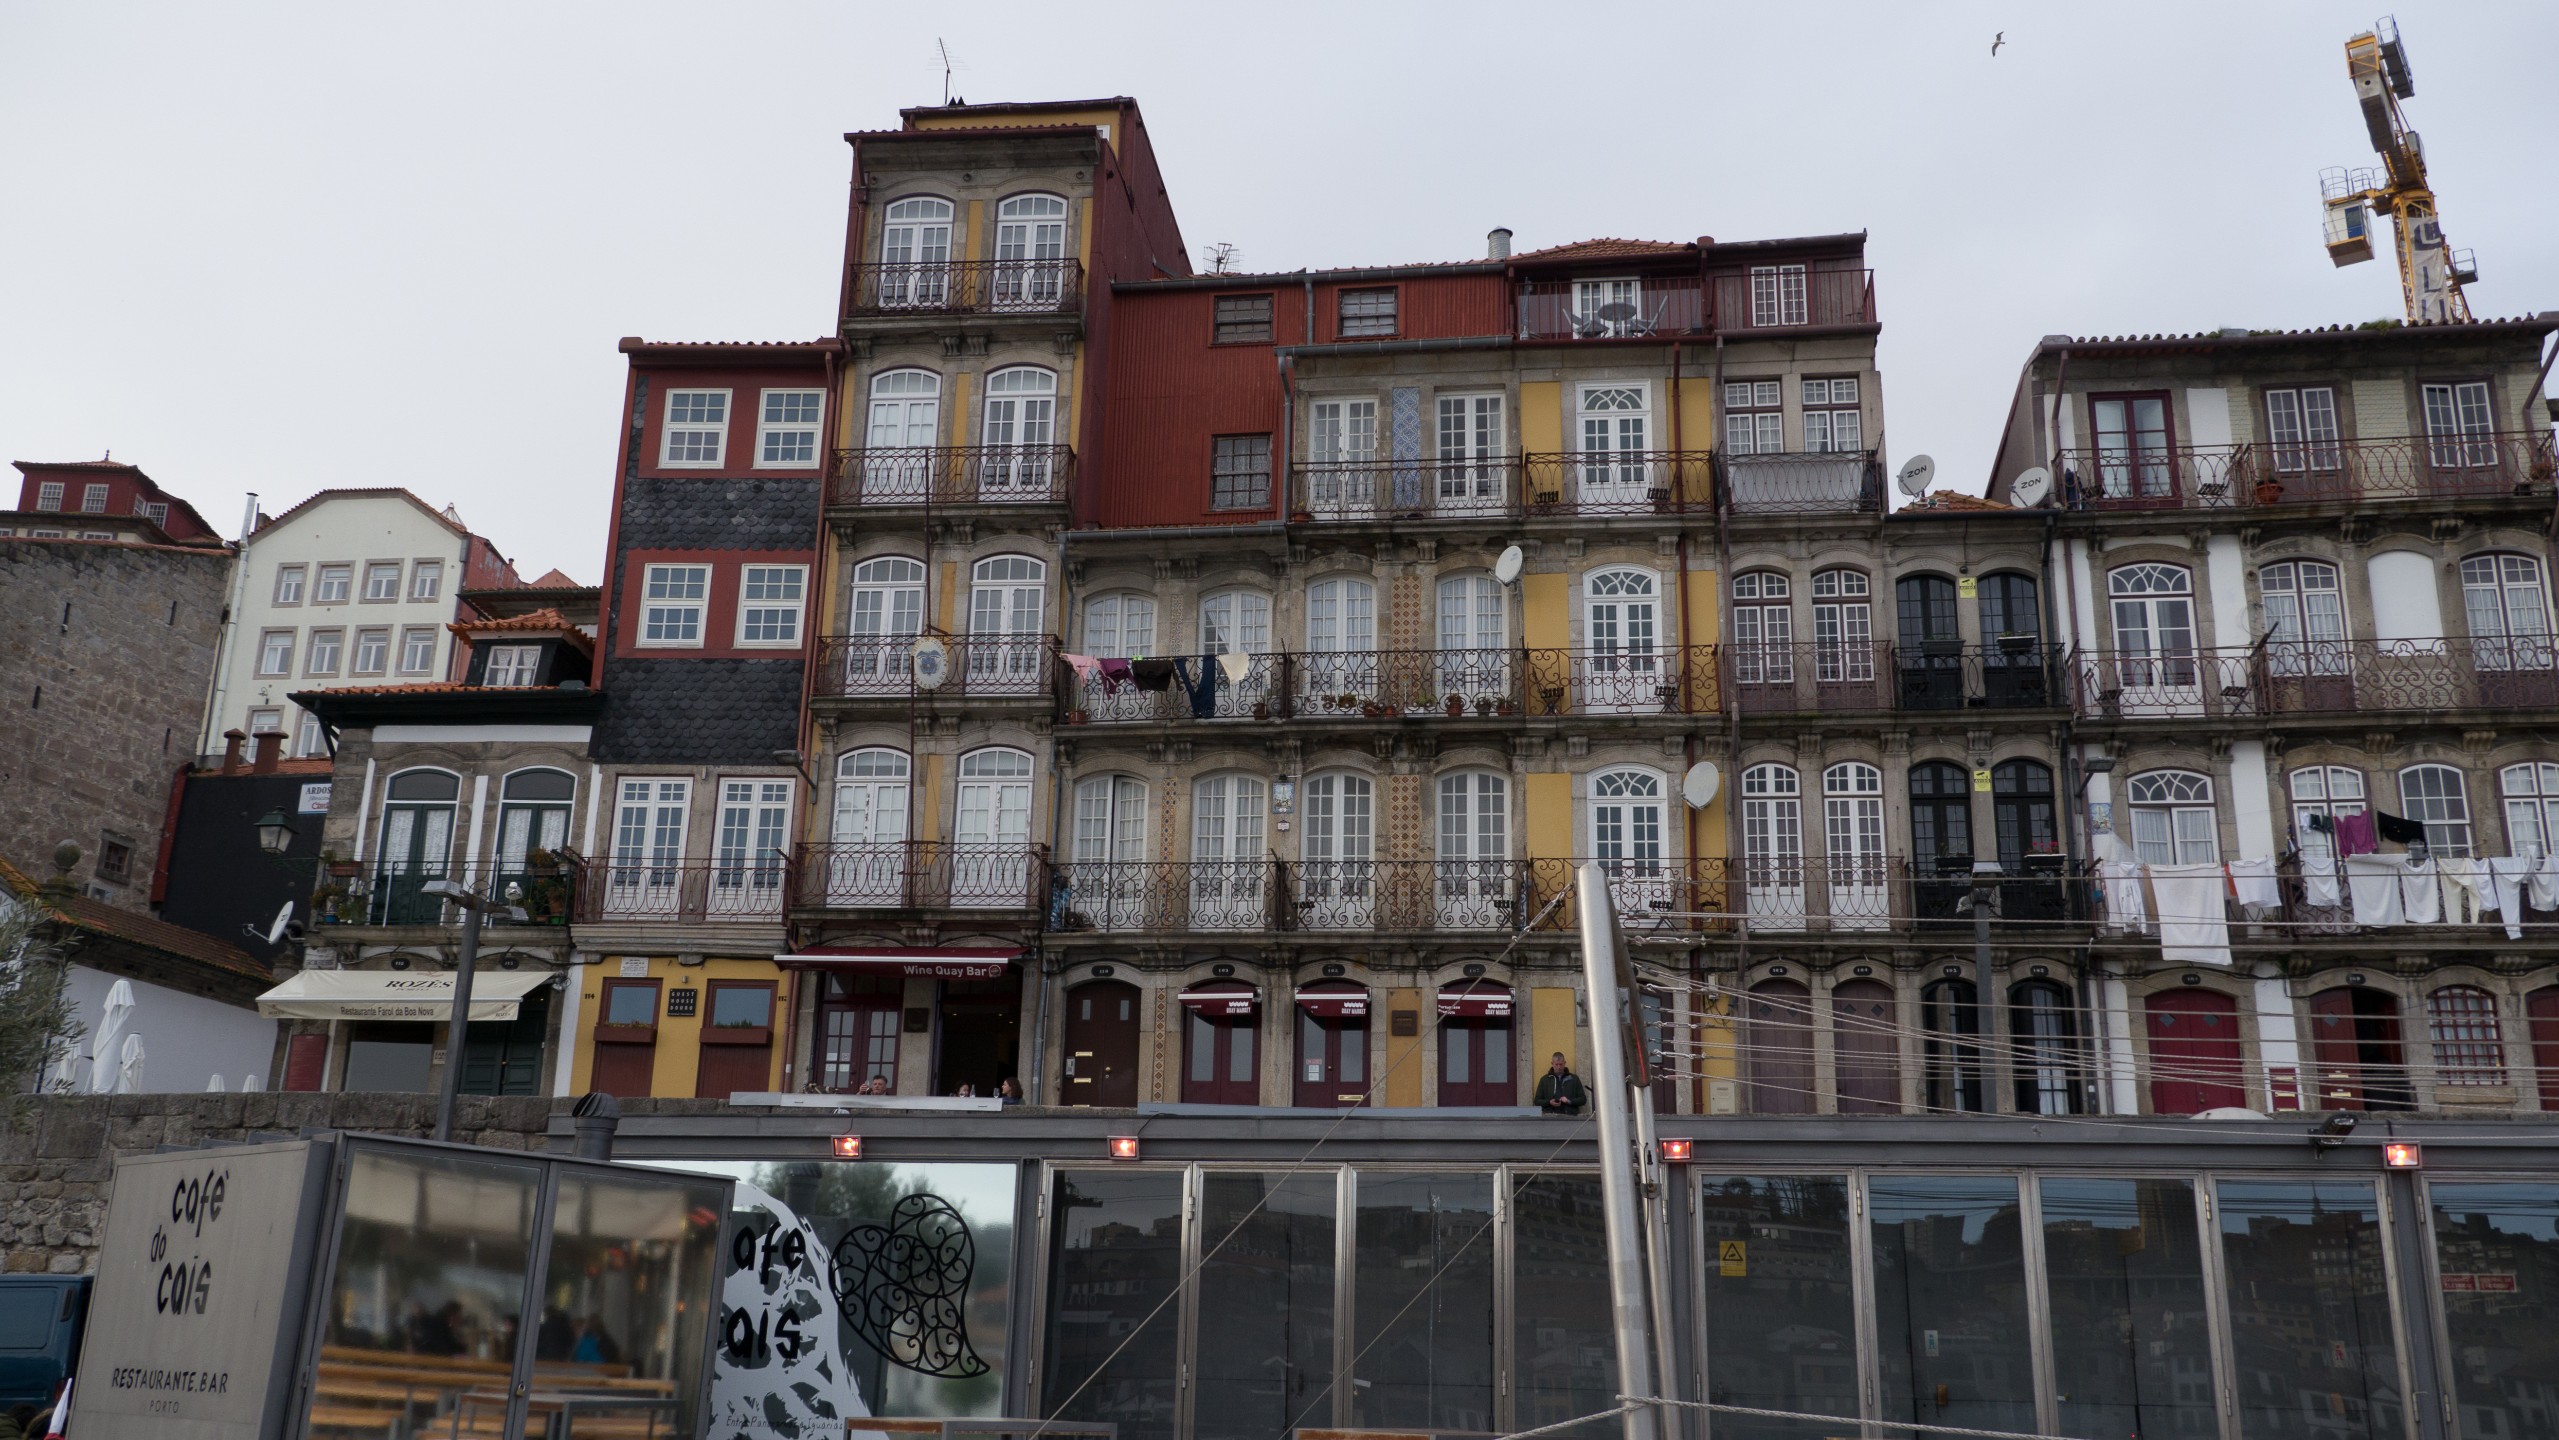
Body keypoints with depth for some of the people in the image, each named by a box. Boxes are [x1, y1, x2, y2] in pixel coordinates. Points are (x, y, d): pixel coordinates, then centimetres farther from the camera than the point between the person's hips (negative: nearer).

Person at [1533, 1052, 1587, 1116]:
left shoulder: (1574, 1079, 15)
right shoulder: (1544, 1079, 16)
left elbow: (1583, 1099, 13)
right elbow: (1537, 1101, 14)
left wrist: (1569, 1101, -5)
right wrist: (1549, 1102, -5)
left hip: (1570, 1116, 0)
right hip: (1550, 1116, 0)